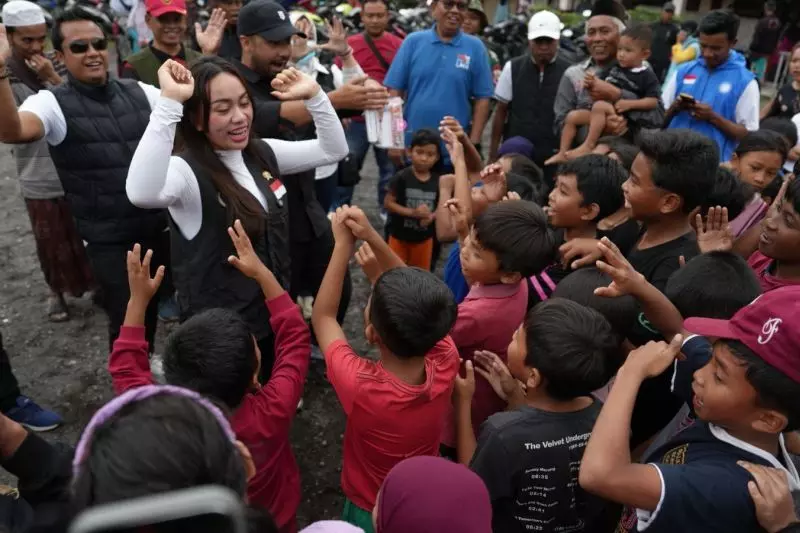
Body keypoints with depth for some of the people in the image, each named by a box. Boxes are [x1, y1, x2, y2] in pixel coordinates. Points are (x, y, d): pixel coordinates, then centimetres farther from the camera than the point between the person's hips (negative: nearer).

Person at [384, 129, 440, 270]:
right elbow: (388, 203, -16)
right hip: (399, 235, -3)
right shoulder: (402, 177, -16)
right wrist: (412, 212, -26)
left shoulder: (437, 181, -7)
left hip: (424, 237, 3)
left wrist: (431, 216, -20)